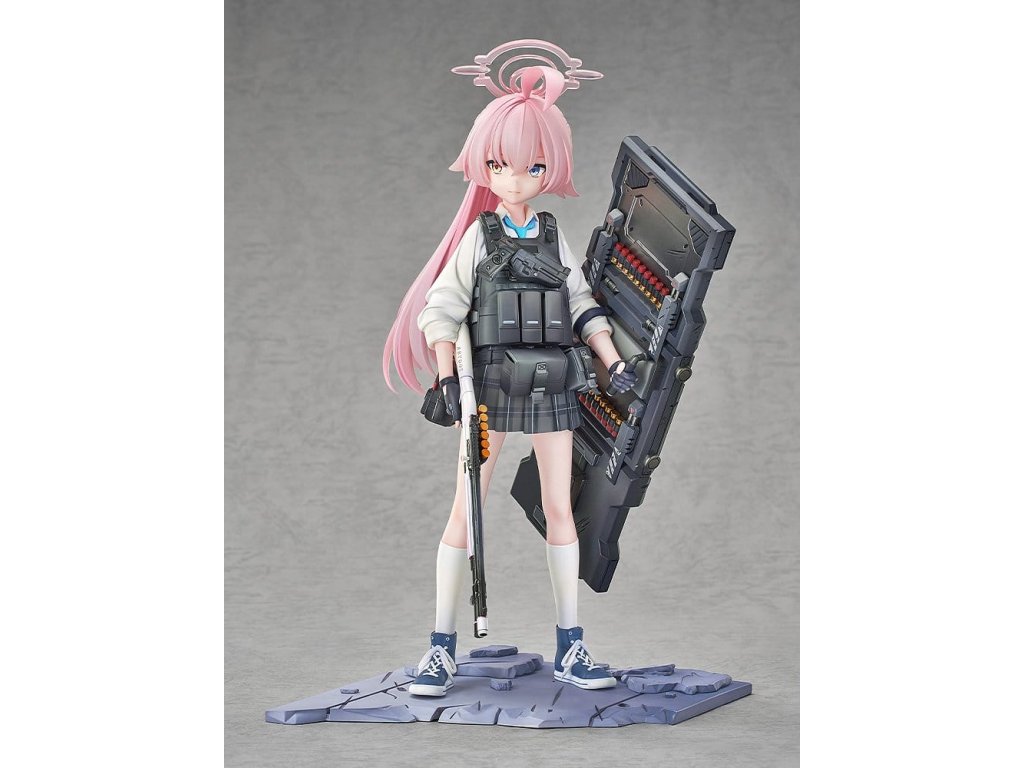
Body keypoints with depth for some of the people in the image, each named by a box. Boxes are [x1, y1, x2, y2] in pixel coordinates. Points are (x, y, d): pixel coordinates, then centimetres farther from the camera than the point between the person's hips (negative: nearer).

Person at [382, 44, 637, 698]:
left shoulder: (555, 237, 8)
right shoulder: (478, 236, -1)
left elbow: (584, 306, 10)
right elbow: (441, 310, -4)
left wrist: (616, 365, 1)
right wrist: (447, 377, -15)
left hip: (551, 386, 3)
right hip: (490, 383, -3)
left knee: (560, 508, 4)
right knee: (466, 509, -3)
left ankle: (571, 648, 10)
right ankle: (443, 649, 2)